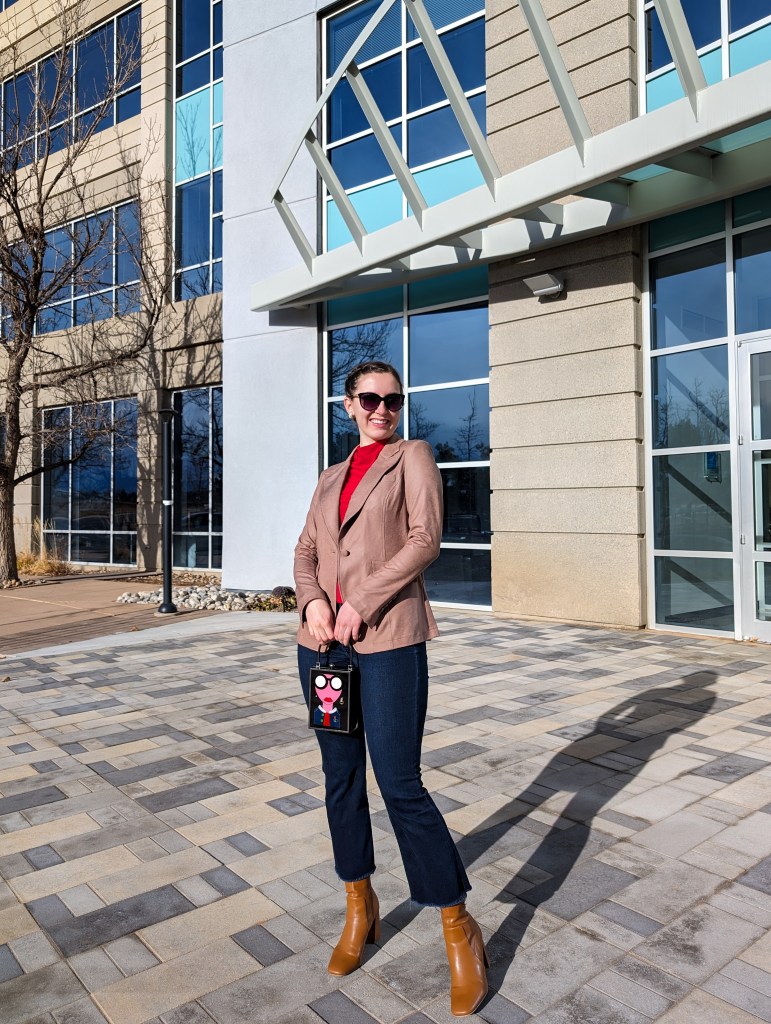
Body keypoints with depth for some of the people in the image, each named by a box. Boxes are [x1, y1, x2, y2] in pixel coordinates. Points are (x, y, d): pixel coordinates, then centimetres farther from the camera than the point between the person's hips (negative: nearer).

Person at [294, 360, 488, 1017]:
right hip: (323, 641, 6)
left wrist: (362, 602, -14)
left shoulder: (413, 457, 4)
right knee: (341, 778, 13)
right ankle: (360, 910, 32)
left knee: (401, 786, -5)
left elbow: (425, 538, -9)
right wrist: (312, 601, -8)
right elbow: (306, 549, 13)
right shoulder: (332, 477, 19)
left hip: (386, 641, -5)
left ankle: (461, 931, 14)